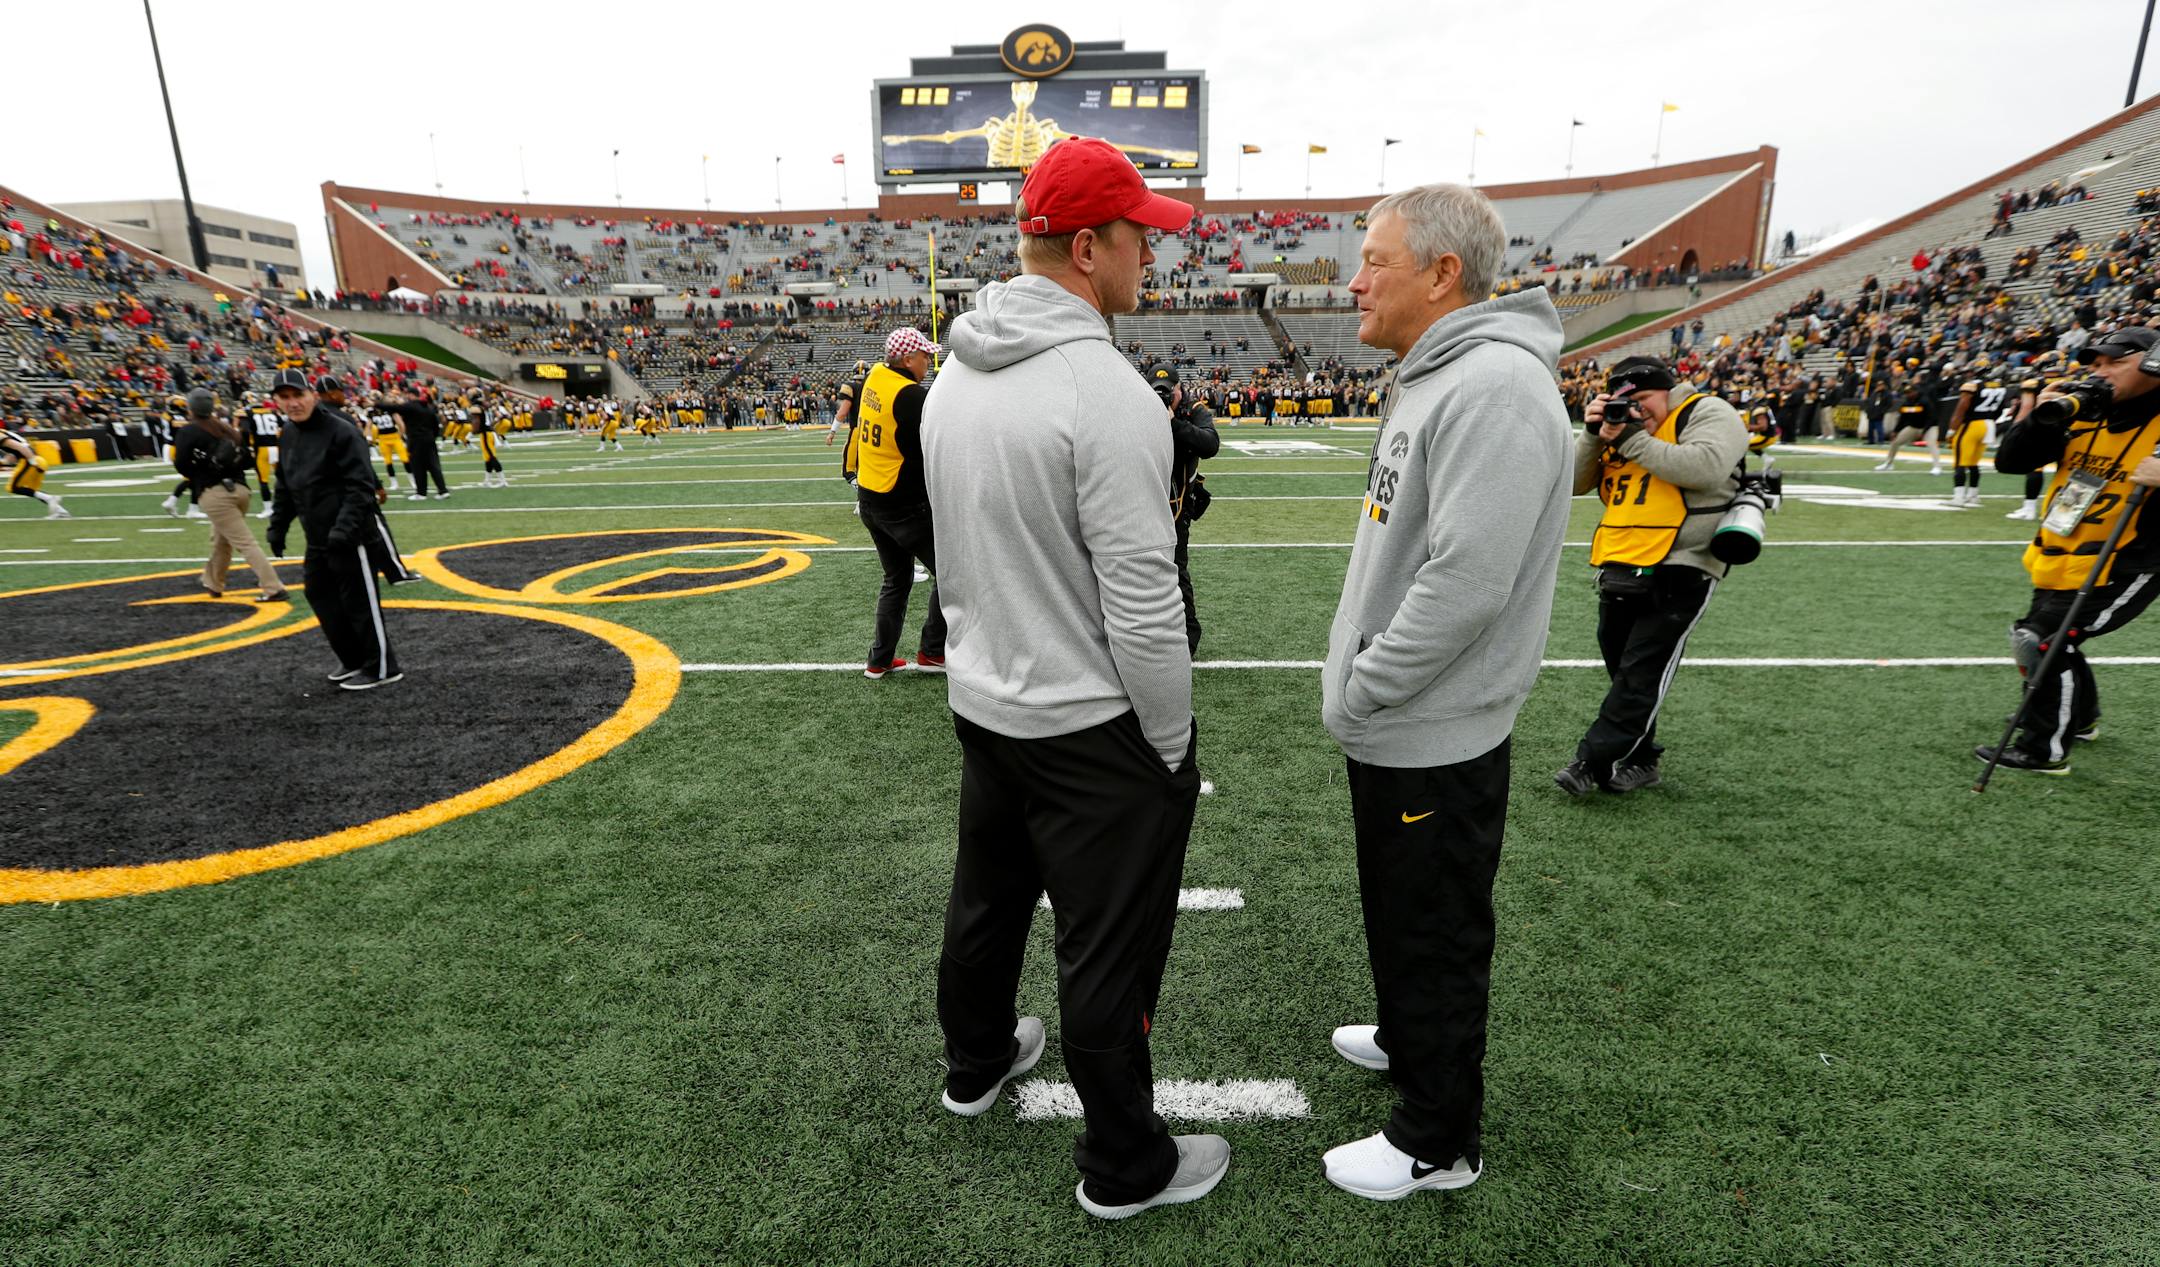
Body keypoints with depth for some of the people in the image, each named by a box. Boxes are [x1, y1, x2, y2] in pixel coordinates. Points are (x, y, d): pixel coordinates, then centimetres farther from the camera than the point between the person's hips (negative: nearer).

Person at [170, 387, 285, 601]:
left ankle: (273, 589, -18)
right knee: (220, 539, 24)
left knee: (245, 542, -11)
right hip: (240, 488, 6)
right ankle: (213, 583, 38)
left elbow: (181, 466, -7)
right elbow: (246, 460, 12)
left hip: (213, 493, -6)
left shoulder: (187, 432, -2)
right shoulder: (228, 429, 14)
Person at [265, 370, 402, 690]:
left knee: (360, 601, -3)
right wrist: (278, 526, 18)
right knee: (320, 596, 15)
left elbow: (361, 486, -20)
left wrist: (345, 528, -26)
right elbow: (285, 487, 21)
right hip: (317, 538, 9)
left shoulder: (341, 432, -15)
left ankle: (381, 668, 8)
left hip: (348, 537, -9)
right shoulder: (288, 436, 11)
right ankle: (353, 659, 28)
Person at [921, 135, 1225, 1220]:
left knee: (986, 896, 26)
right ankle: (1124, 1165, 29)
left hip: (979, 704, 9)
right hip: (1091, 726, -8)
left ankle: (977, 1062, 50)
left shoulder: (954, 372, 4)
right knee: (1108, 953, 8)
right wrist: (1173, 748, -11)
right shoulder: (1106, 389, -23)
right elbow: (1141, 605, -23)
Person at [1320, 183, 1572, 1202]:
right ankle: (1406, 1039, 50)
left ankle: (1440, 1141, 28)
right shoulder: (1435, 376, 11)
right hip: (1396, 723, 10)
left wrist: (1356, 695, -18)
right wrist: (1355, 689, 14)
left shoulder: (1496, 386, -22)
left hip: (1434, 737, -10)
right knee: (1397, 911, 26)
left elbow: (1466, 583, -29)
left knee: (1436, 933, 8)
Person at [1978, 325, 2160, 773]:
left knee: (2043, 640, -16)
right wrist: (2042, 418, -15)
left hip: (2122, 568, -7)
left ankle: (2045, 749, -1)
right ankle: (2079, 719, 48)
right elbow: (2009, 462, 0)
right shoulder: (2084, 416, 1)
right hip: (2059, 563, 7)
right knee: (2054, 641, 22)